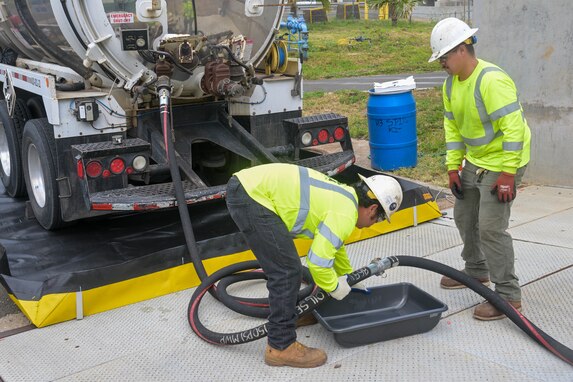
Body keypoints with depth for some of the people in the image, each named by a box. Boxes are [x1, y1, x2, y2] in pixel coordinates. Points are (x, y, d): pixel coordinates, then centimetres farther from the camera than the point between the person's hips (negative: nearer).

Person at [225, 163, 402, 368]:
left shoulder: (343, 196, 20)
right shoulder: (345, 214, -9)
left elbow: (332, 243, 37)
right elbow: (318, 260, -13)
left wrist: (350, 278, 46)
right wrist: (334, 286, 6)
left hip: (247, 183, 10)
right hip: (253, 196, -10)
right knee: (287, 271, -6)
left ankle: (286, 314, 39)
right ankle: (281, 347, 3)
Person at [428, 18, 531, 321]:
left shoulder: (491, 80, -26)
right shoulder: (451, 83, 2)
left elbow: (514, 127, -29)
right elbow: (452, 126, 9)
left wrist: (507, 175, -27)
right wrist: (454, 166, 6)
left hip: (502, 163, -9)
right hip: (475, 162, 9)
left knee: (491, 227, -12)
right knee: (464, 217, 19)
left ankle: (509, 295, 1)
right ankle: (476, 271, 40)